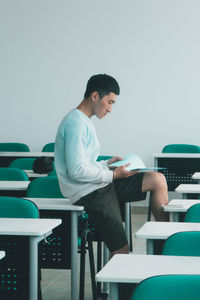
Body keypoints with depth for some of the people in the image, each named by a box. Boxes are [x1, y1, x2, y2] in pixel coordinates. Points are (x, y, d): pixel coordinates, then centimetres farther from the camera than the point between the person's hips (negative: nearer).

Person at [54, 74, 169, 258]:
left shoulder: (84, 121, 17)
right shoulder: (76, 123, -16)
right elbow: (76, 170, -23)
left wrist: (107, 164, 9)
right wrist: (113, 175, -16)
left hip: (100, 185, 10)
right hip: (89, 193, -10)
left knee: (157, 180, 2)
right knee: (121, 251, -11)